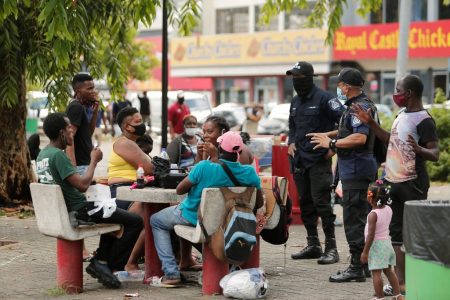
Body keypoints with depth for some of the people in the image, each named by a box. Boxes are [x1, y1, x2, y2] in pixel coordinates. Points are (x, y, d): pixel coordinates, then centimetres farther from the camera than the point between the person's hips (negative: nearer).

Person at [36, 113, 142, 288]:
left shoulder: (42, 155, 9)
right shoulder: (58, 155, -21)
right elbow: (82, 185, -23)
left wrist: (94, 181, 21)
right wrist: (94, 161, -10)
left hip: (63, 211, 10)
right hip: (78, 212, -10)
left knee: (114, 213, 32)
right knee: (135, 221, -8)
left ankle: (100, 261, 22)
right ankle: (108, 265, 1)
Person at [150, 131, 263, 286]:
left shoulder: (204, 167, -30)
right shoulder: (249, 173, -19)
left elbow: (179, 190, -16)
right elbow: (259, 203, -7)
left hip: (193, 217, -4)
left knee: (156, 221, 22)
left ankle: (171, 273, 8)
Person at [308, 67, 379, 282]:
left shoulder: (360, 107, -16)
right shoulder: (356, 106, 17)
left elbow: (360, 138, -28)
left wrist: (331, 143, -19)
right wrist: (328, 135, 23)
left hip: (356, 170, -11)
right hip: (356, 169, 11)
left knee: (354, 220, -9)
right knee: (360, 219, 14)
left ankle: (357, 268, -7)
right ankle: (363, 265, 20)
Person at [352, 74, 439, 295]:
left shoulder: (423, 120, -14)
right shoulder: (402, 115, 13)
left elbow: (435, 154, -20)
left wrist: (418, 150, -40)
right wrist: (370, 123, 21)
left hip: (413, 184, -9)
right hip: (394, 181, 9)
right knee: (397, 232, 11)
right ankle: (400, 281, 18)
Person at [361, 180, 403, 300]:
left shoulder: (373, 214, -20)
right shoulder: (388, 209, 0)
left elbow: (371, 235, -21)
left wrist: (365, 252, -16)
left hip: (376, 245, -8)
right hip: (387, 242, 8)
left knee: (376, 272, -2)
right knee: (388, 270, 17)